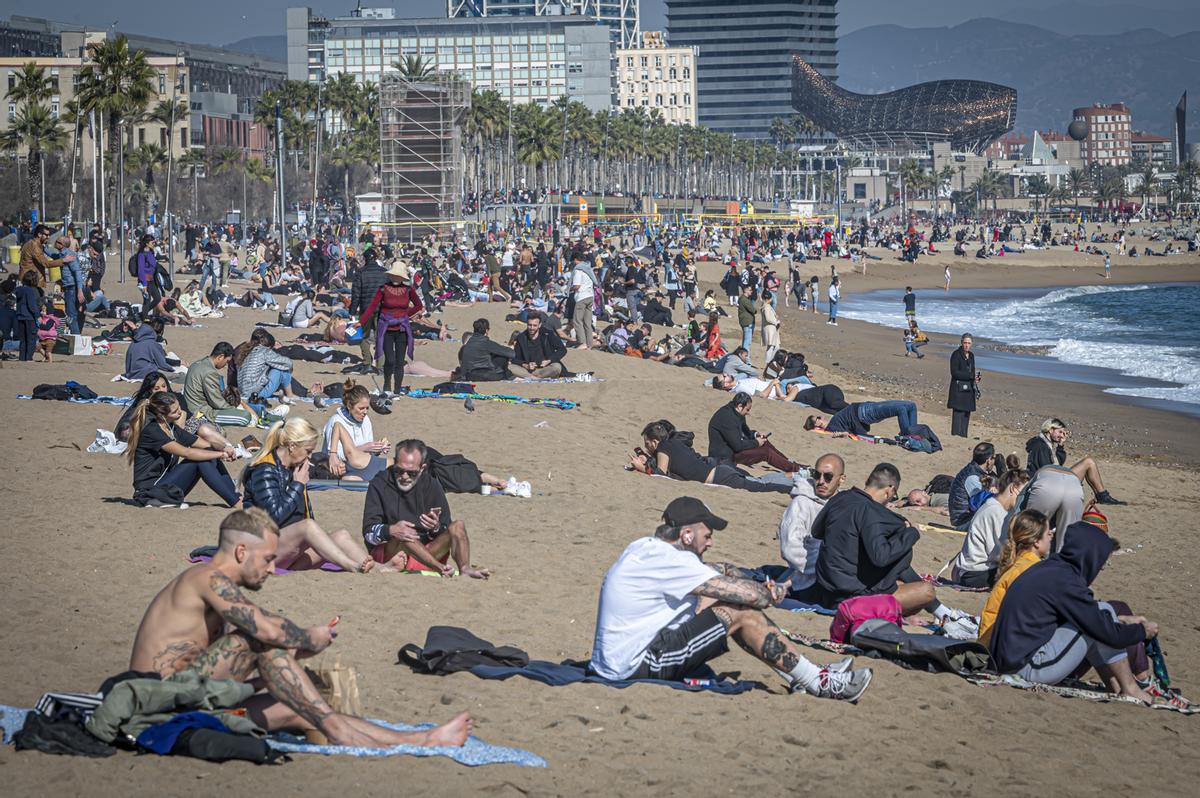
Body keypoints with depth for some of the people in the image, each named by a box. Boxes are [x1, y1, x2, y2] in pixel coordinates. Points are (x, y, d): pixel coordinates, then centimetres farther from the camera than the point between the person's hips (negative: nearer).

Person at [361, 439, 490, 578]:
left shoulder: (432, 486, 5)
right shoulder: (379, 484, -2)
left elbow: (445, 533, 4)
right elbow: (369, 531, -9)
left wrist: (436, 528, -21)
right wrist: (390, 531, -31)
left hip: (425, 553, 3)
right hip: (387, 553, -3)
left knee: (457, 526, -16)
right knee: (402, 535, -34)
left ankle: (465, 569, -39)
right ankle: (439, 568, -46)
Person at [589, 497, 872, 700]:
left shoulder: (645, 547, 11)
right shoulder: (669, 560, -19)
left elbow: (719, 570, 24)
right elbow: (753, 595, -17)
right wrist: (774, 592, 4)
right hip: (635, 667, -10)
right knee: (741, 613, -11)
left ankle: (798, 676, 15)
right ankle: (820, 684, -1)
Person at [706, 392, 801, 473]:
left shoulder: (732, 412, 6)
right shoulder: (727, 418, -26)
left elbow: (745, 432, 23)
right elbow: (738, 446, -26)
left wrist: (756, 434, 3)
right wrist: (756, 443, -11)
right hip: (725, 457, -11)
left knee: (764, 443, 9)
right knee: (765, 452, -14)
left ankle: (788, 462, 10)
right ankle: (795, 469, -9)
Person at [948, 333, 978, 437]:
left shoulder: (971, 355, 14)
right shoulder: (956, 354, -9)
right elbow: (954, 372, -15)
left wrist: (975, 378, 2)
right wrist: (971, 376, -17)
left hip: (969, 389, 7)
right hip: (958, 389, -7)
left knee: (966, 414, 6)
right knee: (958, 413, -12)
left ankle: (963, 436, 10)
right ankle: (955, 435, -13)